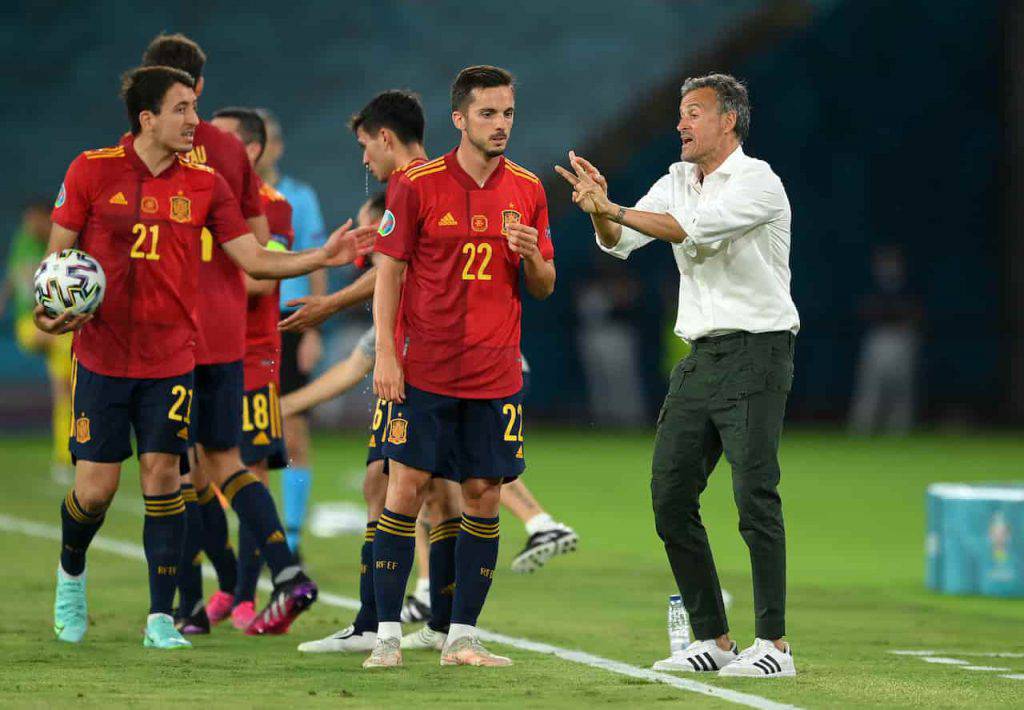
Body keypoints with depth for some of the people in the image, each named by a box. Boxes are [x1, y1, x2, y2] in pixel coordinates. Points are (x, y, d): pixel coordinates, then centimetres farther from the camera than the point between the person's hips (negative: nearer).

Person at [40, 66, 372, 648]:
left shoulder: (205, 184, 2)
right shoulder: (92, 171, -5)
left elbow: (254, 260, 2)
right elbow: (58, 256, 2)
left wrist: (321, 257, -10)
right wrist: (50, 309, -15)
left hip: (172, 359, 1)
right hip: (102, 356, -1)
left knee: (163, 474, -5)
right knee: (96, 487, -1)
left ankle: (161, 618, 2)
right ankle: (71, 575, 30)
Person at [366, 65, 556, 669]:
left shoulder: (528, 190, 6)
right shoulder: (418, 186, -3)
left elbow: (544, 288, 12)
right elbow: (389, 272, -1)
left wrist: (532, 257, -11)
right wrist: (386, 354, -10)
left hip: (495, 375, 3)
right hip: (424, 369, -3)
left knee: (483, 495, 2)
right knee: (408, 485, -5)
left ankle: (463, 636, 9)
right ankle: (389, 634, 0)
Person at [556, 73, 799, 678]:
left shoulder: (759, 182, -8)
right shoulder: (677, 183, 15)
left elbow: (690, 228, -22)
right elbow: (620, 241, 3)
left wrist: (612, 208, -22)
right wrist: (601, 211, -17)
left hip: (756, 355, -8)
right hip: (699, 359, 8)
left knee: (755, 496, -13)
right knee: (671, 496, 3)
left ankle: (774, 644, -9)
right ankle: (713, 639, 9)